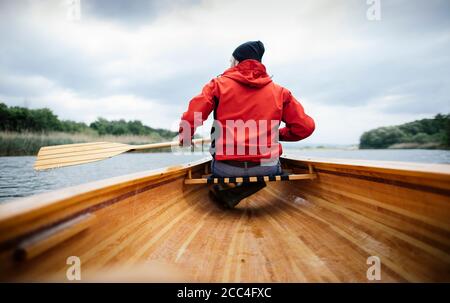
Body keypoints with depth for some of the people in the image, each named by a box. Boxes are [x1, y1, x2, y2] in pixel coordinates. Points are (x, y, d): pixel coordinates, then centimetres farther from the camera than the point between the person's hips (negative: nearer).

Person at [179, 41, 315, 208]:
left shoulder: (219, 84, 4)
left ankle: (227, 190, 2)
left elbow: (190, 119, -4)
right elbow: (305, 127, 7)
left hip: (225, 170, 3)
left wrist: (184, 140, 17)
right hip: (267, 170, -2)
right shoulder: (279, 91, 9)